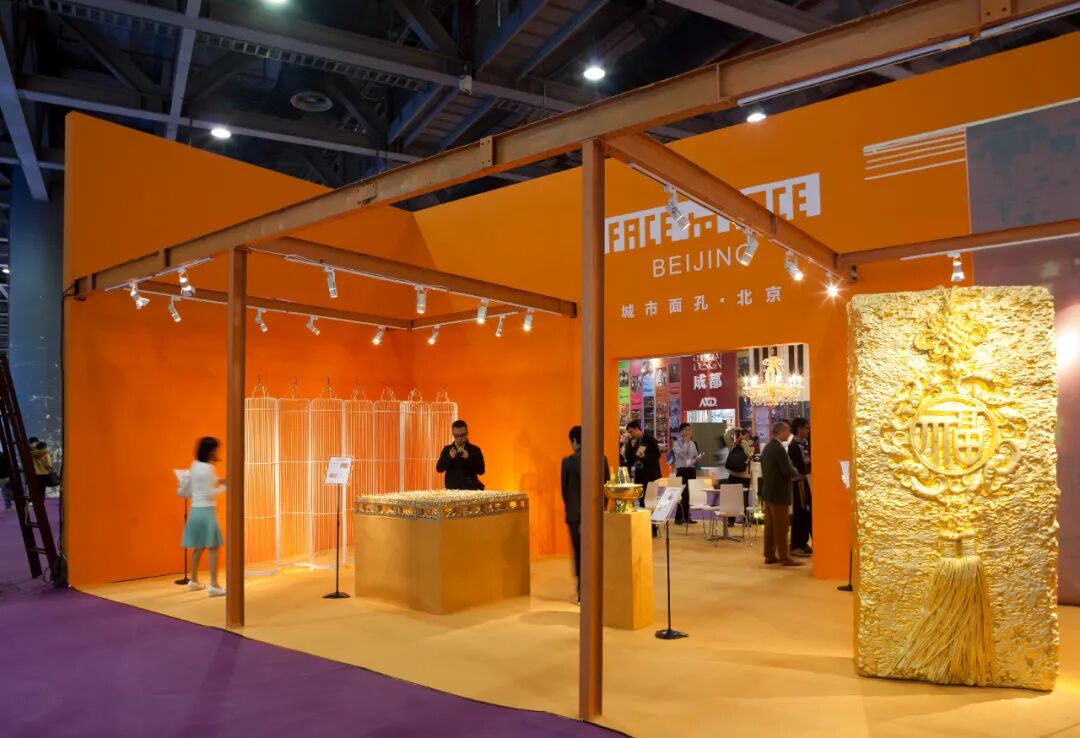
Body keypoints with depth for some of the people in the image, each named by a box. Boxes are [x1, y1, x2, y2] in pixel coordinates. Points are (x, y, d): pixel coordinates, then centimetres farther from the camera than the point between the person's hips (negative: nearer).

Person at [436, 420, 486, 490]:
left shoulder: (475, 450, 3)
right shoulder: (447, 449, 9)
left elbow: (481, 470, -5)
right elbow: (439, 469, -1)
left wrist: (469, 458, -19)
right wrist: (449, 457, -18)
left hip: (471, 489, -1)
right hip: (452, 489, 1)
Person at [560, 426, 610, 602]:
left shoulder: (569, 461, -11)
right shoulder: (602, 459, -1)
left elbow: (565, 488, -3)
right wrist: (601, 507, 13)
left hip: (576, 515, -3)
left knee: (580, 553, 7)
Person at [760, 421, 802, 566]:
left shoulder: (767, 447, 11)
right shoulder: (779, 448, -19)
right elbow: (787, 471, -23)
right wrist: (796, 473, -2)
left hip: (768, 491, 9)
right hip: (779, 492, -9)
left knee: (770, 525, 12)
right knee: (781, 526, -2)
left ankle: (770, 555, 17)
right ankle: (784, 557, 4)